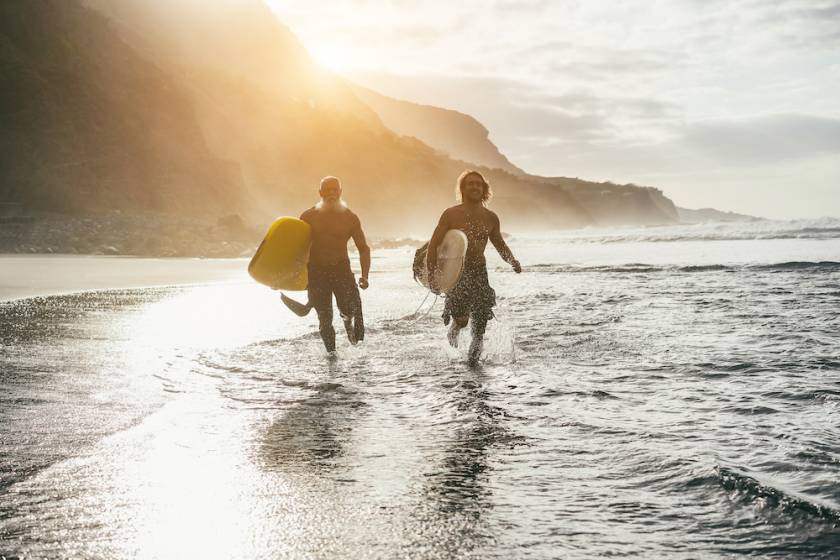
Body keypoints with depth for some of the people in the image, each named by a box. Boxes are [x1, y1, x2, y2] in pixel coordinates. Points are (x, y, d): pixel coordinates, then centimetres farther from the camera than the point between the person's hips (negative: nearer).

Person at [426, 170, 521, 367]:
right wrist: (432, 276, -10)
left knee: (480, 322, -1)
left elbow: (500, 245, 19)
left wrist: (512, 260, -2)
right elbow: (433, 245, -4)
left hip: (480, 272, 3)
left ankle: (473, 358, 17)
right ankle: (454, 328, 23)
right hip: (456, 271, -3)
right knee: (461, 319, -13)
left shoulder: (490, 218, 6)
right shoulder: (451, 214, -4)